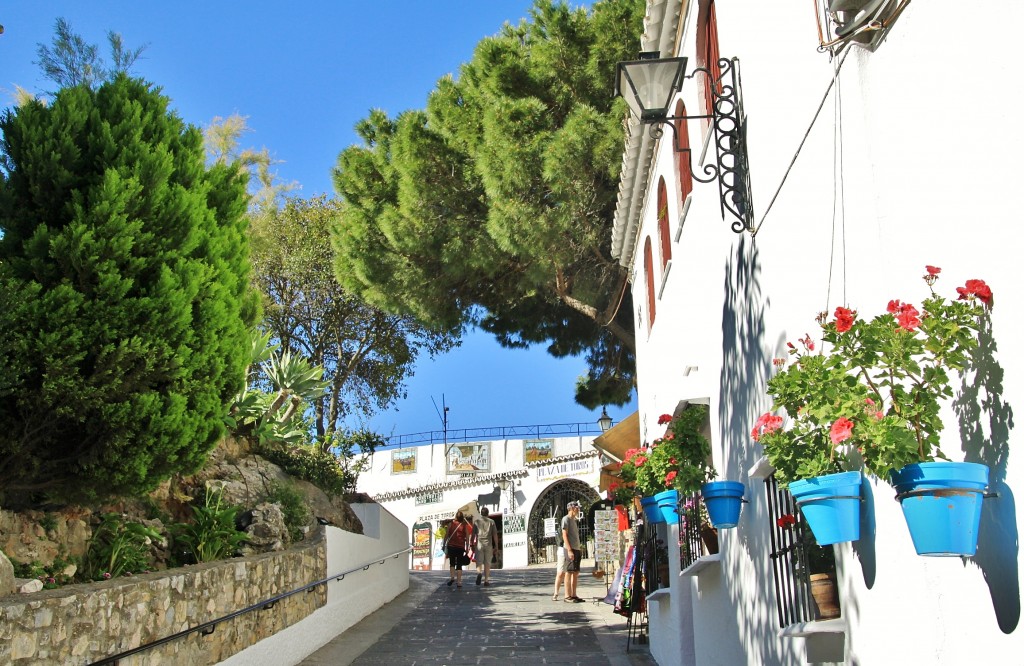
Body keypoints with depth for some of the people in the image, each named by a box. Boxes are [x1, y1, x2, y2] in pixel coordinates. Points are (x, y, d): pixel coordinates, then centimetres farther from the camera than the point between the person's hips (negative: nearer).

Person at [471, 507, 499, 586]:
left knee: (479, 562, 1)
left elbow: (473, 534, 2)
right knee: (487, 563, 8)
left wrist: (472, 545, 8)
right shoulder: (491, 521, 7)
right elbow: (495, 535, 3)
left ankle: (479, 573, -27)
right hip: (488, 544, 1)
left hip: (479, 544, -1)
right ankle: (486, 580, 7)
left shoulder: (476, 520, 6)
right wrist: (496, 546, 7)